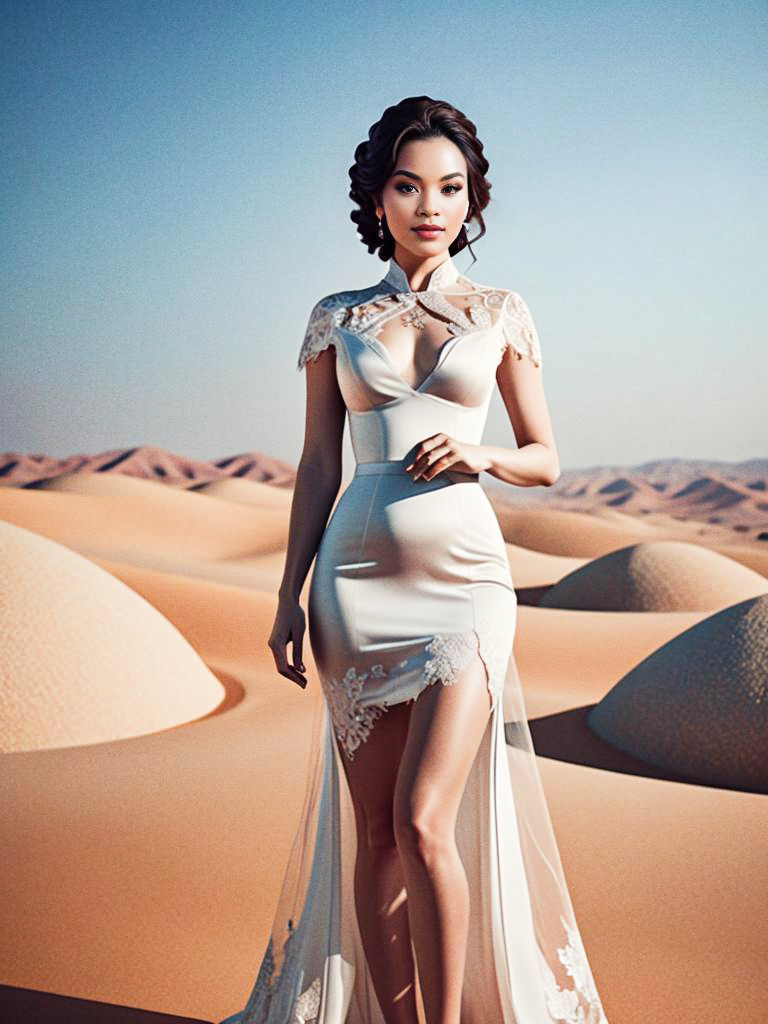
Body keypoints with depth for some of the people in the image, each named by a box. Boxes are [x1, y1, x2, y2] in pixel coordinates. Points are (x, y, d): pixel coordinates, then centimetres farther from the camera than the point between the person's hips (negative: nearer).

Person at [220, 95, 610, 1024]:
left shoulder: (501, 313, 7)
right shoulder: (336, 318, 9)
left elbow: (544, 459, 10)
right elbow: (317, 464, 9)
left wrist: (481, 454, -11)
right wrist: (289, 596, 4)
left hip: (465, 576, -1)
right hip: (356, 585, 2)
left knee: (422, 821, -13)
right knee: (372, 834, 5)